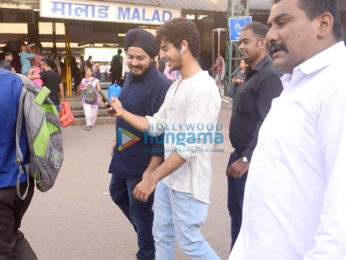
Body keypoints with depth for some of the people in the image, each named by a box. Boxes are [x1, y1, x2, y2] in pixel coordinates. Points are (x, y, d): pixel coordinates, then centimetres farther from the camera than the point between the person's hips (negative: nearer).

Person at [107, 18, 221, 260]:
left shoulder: (203, 88, -21)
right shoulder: (175, 87, 11)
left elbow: (190, 145, -25)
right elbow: (156, 125, 12)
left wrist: (151, 179, -23)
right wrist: (123, 112, 5)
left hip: (188, 182, -9)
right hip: (168, 178, 9)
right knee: (162, 235, 18)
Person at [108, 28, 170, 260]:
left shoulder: (160, 85, -24)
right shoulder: (131, 78, 5)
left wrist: (152, 168, -26)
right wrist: (117, 141, 20)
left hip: (143, 161, -9)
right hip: (123, 155, 9)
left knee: (140, 211, 6)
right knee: (118, 194, 26)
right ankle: (144, 230, 48)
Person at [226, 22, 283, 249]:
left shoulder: (269, 76, -18)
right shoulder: (253, 74, 14)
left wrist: (247, 159, -27)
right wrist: (239, 154, 17)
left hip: (252, 161, -10)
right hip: (240, 155, 10)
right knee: (236, 211, 19)